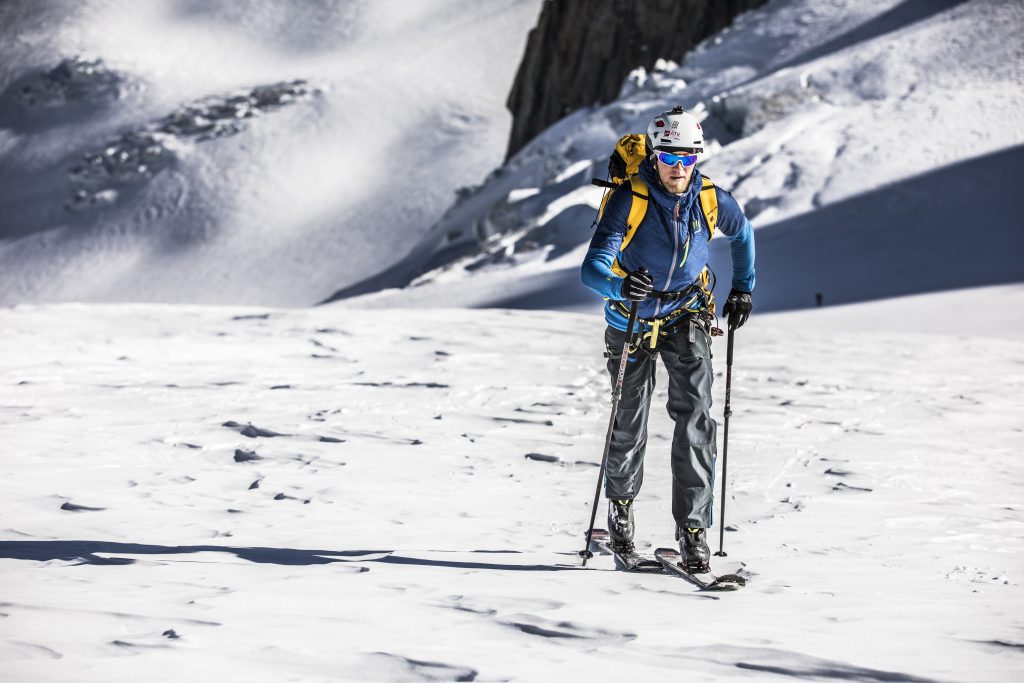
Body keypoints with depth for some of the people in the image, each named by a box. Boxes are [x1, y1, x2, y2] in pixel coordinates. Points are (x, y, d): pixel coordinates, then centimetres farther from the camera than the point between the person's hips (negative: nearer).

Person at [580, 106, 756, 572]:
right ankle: (620, 503, 40)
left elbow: (741, 232, 10)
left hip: (686, 316, 1)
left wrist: (743, 288, 9)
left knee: (695, 415, -15)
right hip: (631, 319, -1)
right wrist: (620, 285, -56)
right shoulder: (628, 201, -26)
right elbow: (593, 268, -36)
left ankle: (693, 528, -13)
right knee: (629, 423, 11)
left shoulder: (710, 201, -16)